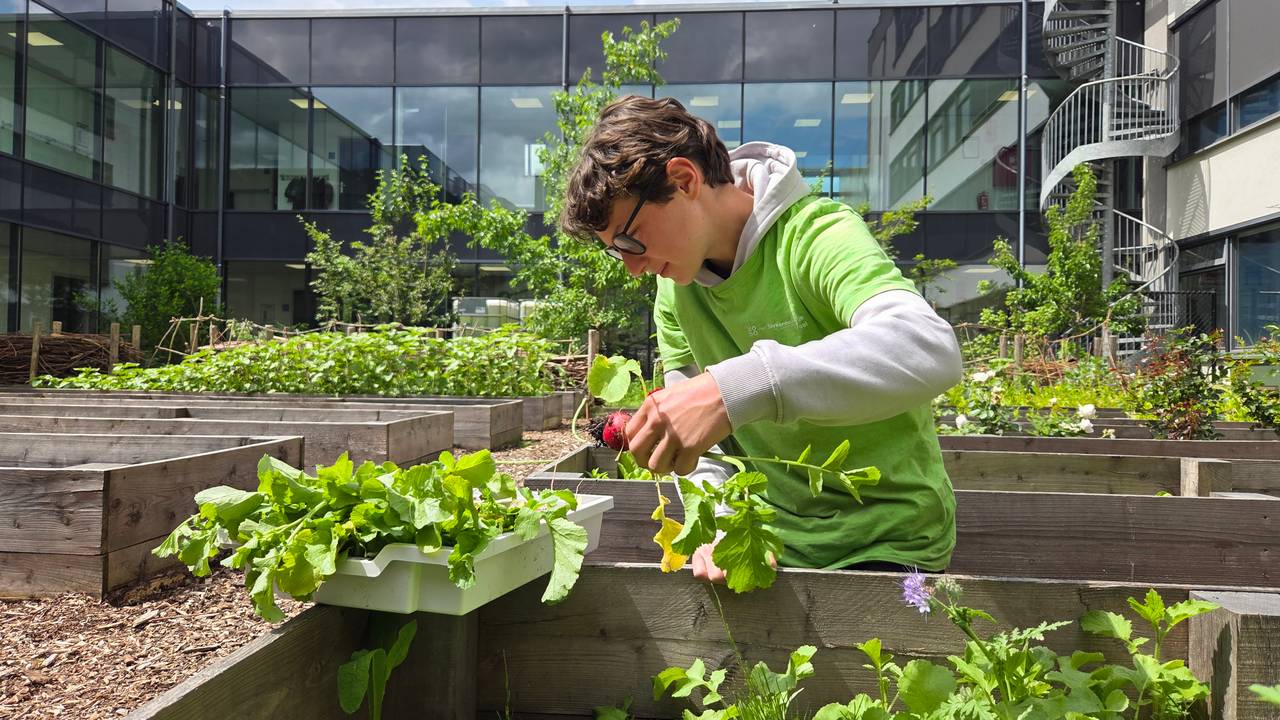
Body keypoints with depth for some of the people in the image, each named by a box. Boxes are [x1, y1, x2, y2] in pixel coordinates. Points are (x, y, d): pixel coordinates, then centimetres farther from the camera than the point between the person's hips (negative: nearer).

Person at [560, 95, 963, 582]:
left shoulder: (816, 235, -20)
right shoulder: (675, 287, 1)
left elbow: (930, 351, -38)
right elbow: (696, 440, 3)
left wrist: (736, 388, -46)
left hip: (887, 545, -5)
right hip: (777, 546, 5)